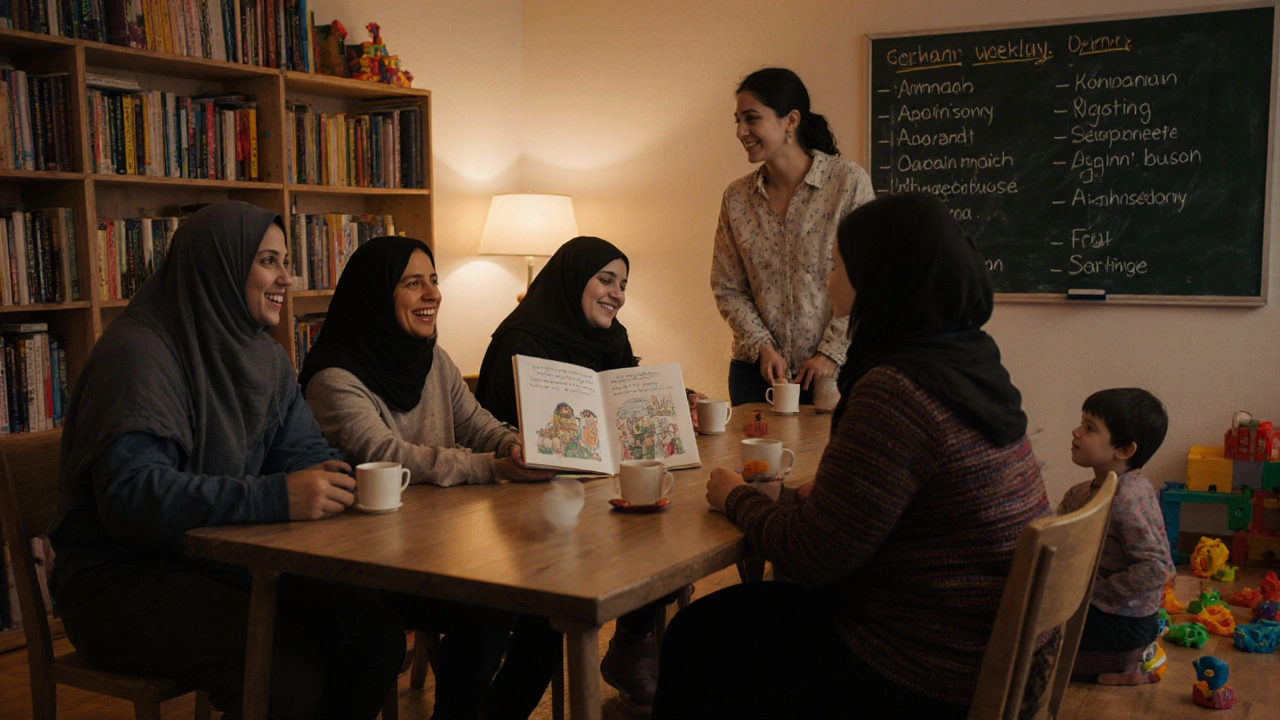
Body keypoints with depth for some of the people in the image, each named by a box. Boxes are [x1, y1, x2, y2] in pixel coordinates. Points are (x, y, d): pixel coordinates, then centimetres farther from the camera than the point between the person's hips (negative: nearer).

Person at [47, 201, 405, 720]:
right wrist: (274, 498, -36)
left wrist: (341, 480, -13)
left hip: (228, 562, 8)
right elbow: (130, 492, -28)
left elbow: (304, 453, 12)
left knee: (377, 635, -13)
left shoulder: (264, 356, 10)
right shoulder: (138, 354, -16)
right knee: (289, 668, -30)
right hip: (122, 580, -7)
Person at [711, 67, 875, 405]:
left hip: (833, 368, -3)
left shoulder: (849, 182, -8)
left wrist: (832, 353, -12)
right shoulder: (736, 198, 2)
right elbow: (728, 288, 5)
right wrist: (762, 347, -8)